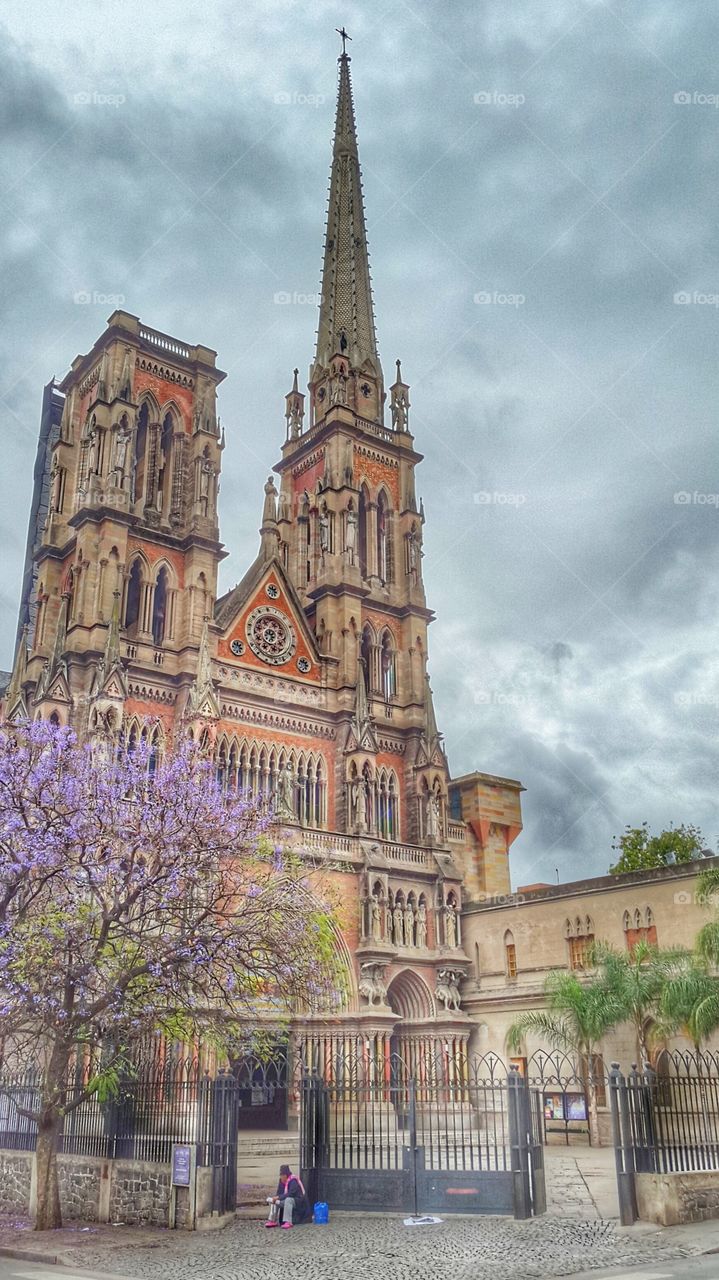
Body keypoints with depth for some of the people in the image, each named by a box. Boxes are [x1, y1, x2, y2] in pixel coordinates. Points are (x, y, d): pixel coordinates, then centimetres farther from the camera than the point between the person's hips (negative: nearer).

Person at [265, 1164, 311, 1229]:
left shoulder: (293, 1181, -21)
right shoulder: (281, 1181, 2)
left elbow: (291, 1194, -28)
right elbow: (279, 1193, 5)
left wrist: (279, 1197, -26)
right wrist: (275, 1197, -18)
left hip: (299, 1202, -9)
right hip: (286, 1200, 9)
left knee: (288, 1200, -37)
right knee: (274, 1201, -1)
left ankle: (288, 1222, -38)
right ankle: (273, 1221, -5)